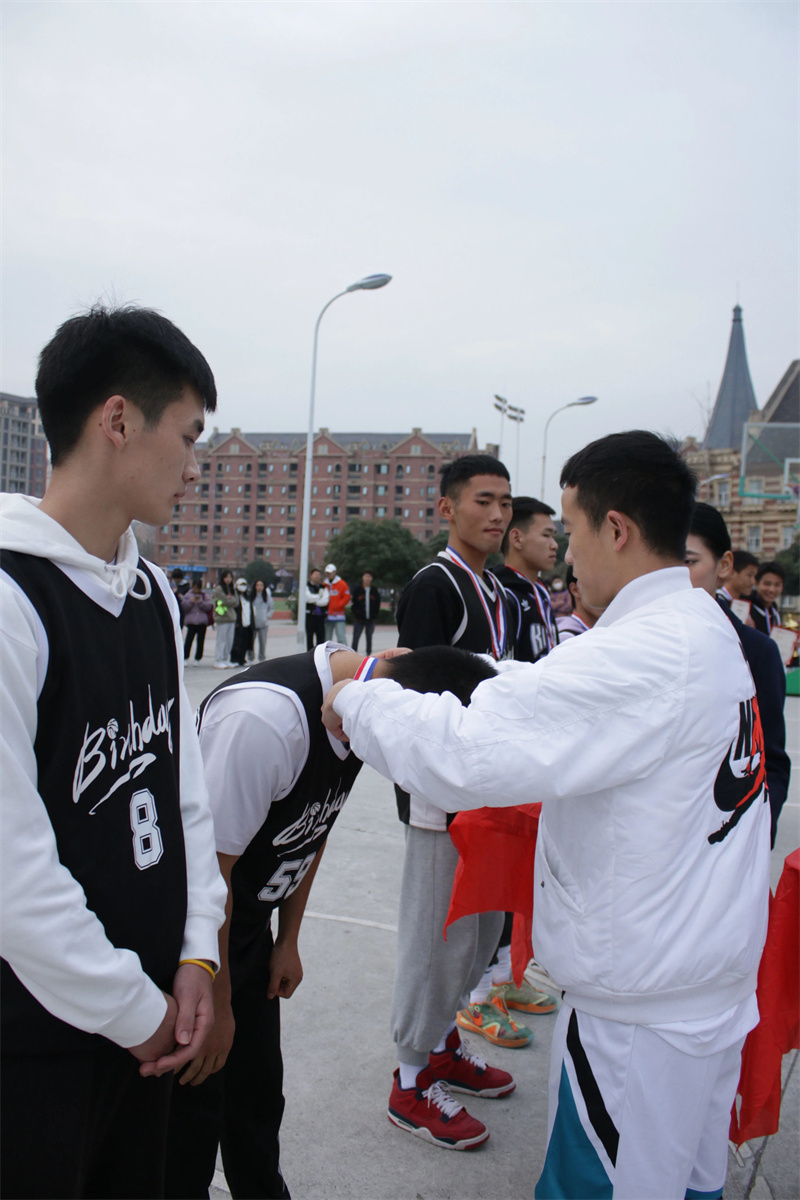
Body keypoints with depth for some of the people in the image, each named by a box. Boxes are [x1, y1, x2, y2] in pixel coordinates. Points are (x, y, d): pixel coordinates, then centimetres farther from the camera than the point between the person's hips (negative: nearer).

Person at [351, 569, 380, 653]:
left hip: (370, 620, 2)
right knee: (356, 638, -3)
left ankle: (369, 653, 19)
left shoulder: (374, 590, 5)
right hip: (359, 619, -2)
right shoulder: (357, 589, 0)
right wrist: (356, 613, -10)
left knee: (369, 638, 10)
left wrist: (374, 614, -3)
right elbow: (353, 602, 0)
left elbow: (378, 604, 8)